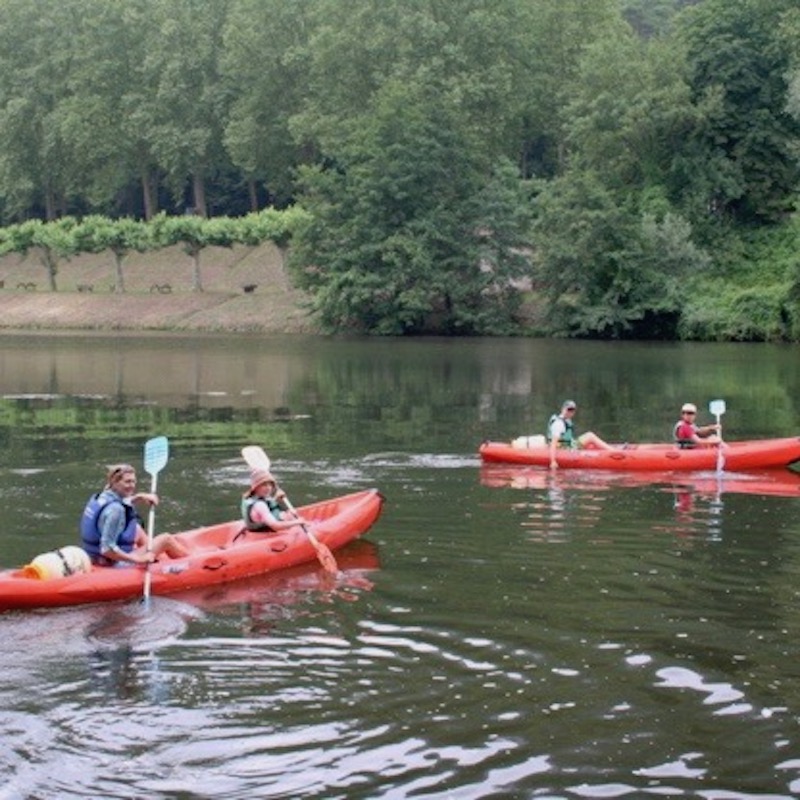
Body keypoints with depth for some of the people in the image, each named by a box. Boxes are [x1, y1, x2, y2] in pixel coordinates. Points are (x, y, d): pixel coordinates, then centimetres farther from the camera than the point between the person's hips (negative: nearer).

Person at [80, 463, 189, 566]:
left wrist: (140, 497, 7)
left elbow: (122, 504, 25)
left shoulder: (101, 497, 1)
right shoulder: (114, 509, -26)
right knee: (166, 539, 4)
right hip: (117, 564, -9)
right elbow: (107, 549, -31)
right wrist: (138, 560, -25)